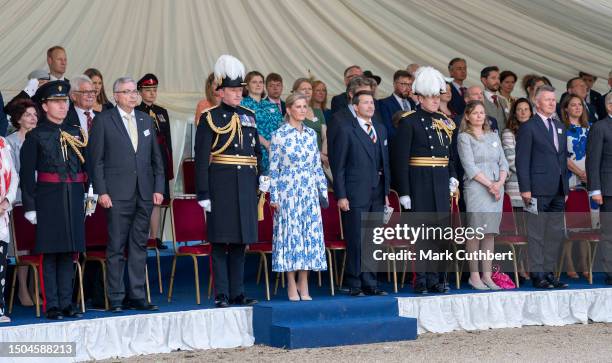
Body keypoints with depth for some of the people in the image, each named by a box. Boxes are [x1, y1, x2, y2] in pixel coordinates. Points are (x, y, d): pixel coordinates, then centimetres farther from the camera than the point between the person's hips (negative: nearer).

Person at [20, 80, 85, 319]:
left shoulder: (75, 133, 13)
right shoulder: (35, 135, -1)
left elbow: (85, 167, 17)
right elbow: (27, 173, -4)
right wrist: (29, 206, -9)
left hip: (74, 198, 4)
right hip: (48, 198, -4)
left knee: (69, 251, 7)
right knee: (50, 252, -1)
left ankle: (66, 302, 13)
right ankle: (52, 305, 4)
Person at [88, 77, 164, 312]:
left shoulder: (146, 120, 14)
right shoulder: (103, 120, 1)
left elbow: (156, 158, 15)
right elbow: (96, 159, -2)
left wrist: (158, 188, 7)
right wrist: (101, 192, -9)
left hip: (145, 194, 4)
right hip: (118, 194, -4)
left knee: (139, 246, 7)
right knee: (116, 248, -2)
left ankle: (136, 296, 13)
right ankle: (116, 299, 4)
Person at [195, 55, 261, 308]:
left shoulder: (248, 116, 14)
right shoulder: (210, 118, -3)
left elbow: (257, 151, 20)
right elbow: (201, 157, -7)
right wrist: (203, 193, -12)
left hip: (246, 184, 5)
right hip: (221, 185, -5)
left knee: (240, 240, 10)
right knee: (220, 241, -1)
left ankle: (237, 293, 16)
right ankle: (221, 295, 4)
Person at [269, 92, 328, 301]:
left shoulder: (311, 134, 11)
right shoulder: (279, 134, -3)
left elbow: (317, 165, 15)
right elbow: (273, 167, -4)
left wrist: (323, 190, 12)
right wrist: (274, 196, -8)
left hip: (309, 192, 5)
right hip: (288, 192, -4)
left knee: (309, 234, 3)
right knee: (289, 234, -3)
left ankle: (303, 285, 9)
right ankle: (292, 286, 4)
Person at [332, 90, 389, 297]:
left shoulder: (381, 129, 16)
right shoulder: (346, 130, -3)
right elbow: (338, 166, -6)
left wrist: (386, 192, 13)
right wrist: (341, 196, -12)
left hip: (377, 195, 6)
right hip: (355, 195, -6)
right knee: (356, 241, -3)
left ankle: (370, 283, 16)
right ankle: (355, 285, 5)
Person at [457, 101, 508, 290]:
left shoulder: (493, 136, 17)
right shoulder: (464, 137, 0)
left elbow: (503, 163, 13)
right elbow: (470, 167, -8)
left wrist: (499, 183, -4)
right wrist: (489, 184, -13)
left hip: (496, 189, 5)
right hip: (475, 189, -5)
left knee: (490, 232, 4)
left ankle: (487, 276, 7)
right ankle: (474, 276, -2)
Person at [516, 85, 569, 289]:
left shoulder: (560, 127, 18)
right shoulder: (528, 127, -4)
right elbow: (522, 160, -8)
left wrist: (566, 188, 15)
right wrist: (525, 189, -13)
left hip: (558, 191, 7)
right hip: (539, 190, -7)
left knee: (556, 234, 9)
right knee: (537, 234, -3)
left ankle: (549, 273, 16)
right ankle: (537, 275, 1)